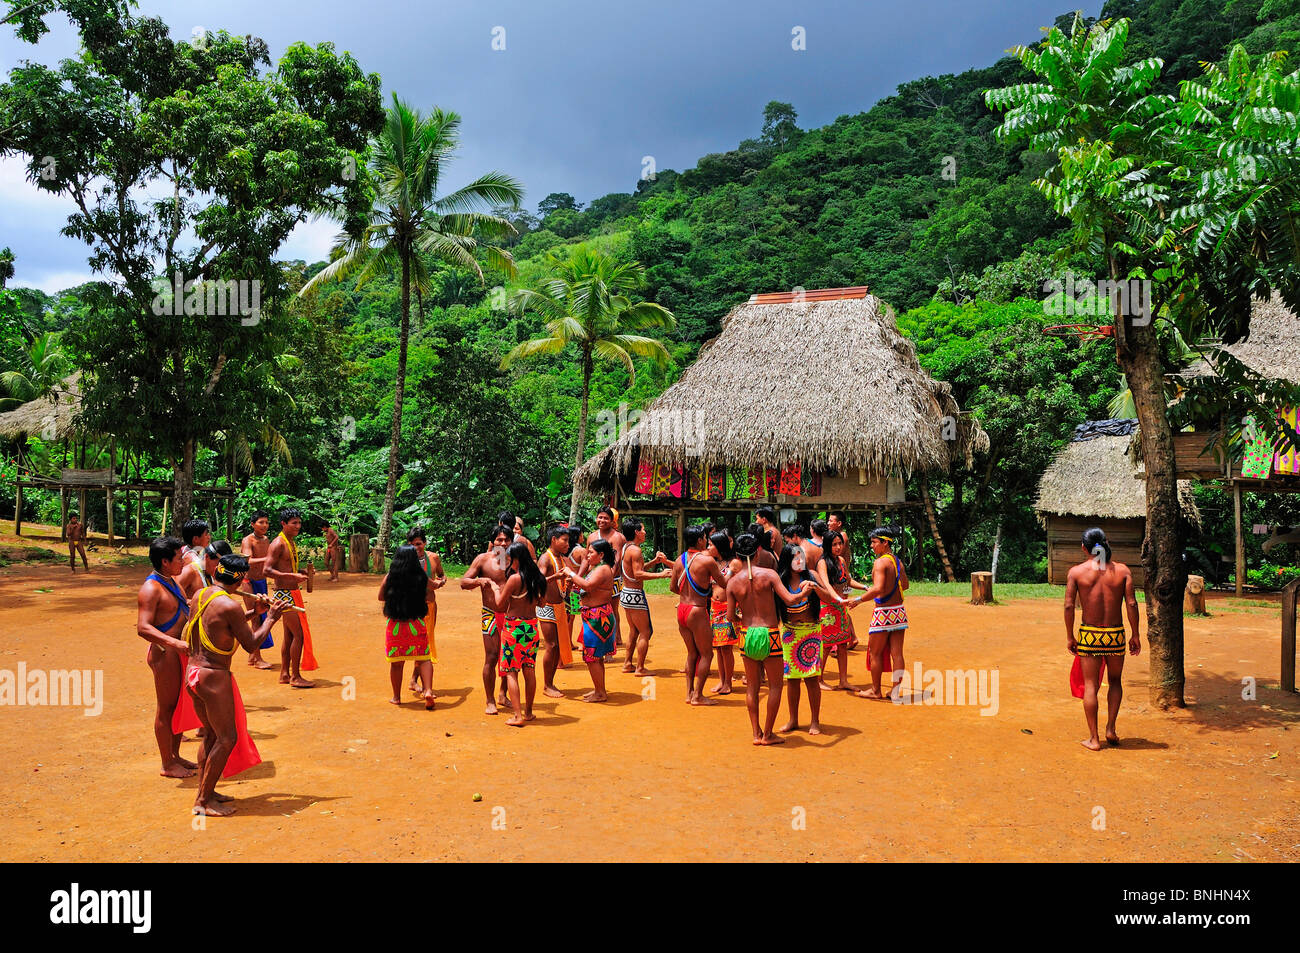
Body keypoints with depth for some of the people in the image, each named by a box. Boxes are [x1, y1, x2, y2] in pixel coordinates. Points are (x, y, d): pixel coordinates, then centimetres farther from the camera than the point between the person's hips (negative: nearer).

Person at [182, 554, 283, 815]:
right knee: (227, 739, 3)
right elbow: (250, 644, -10)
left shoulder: (199, 595, 6)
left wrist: (253, 612, 18)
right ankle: (204, 801, 9)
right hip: (214, 677, -9)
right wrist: (270, 619, 3)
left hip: (192, 673, 9)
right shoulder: (230, 606, -18)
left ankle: (204, 792, 28)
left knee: (211, 735, 21)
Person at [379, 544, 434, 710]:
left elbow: (381, 597, 11)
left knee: (396, 662, 12)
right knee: (424, 659, 8)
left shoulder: (389, 577, -6)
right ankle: (428, 691, -8)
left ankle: (396, 697, 23)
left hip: (395, 624, 1)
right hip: (417, 624, 0)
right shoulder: (421, 578, -4)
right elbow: (433, 585, 19)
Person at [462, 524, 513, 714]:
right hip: (491, 614, -4)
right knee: (492, 657, -6)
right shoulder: (483, 559, -2)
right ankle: (490, 702, 6)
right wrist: (479, 580, -22)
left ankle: (502, 694, 28)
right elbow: (463, 582, -4)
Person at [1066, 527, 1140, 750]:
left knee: (1090, 685, 7)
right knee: (1115, 681, 22)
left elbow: (1069, 606, -7)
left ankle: (1094, 739, 10)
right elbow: (1131, 604, -5)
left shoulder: (1076, 571, -4)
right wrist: (1136, 635, 3)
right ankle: (1111, 728, 14)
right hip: (1115, 634, 1)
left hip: (1089, 634, -1)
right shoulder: (1123, 570, -1)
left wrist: (1069, 636, 2)